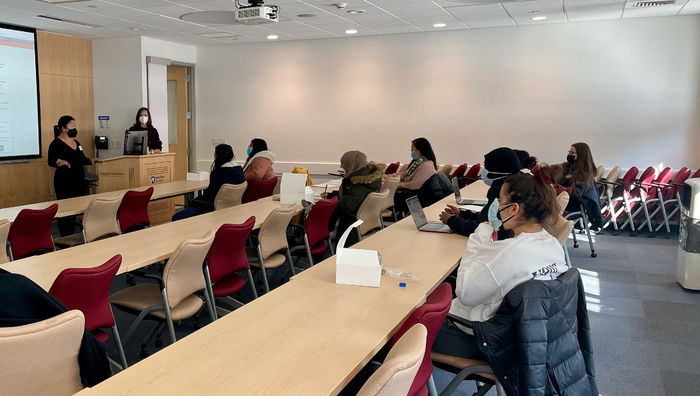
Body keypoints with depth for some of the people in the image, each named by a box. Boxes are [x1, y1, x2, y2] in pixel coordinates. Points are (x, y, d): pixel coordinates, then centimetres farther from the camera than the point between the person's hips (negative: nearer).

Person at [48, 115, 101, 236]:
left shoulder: (76, 142, 17)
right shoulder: (56, 143, -6)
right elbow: (51, 161, -17)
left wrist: (91, 160, 9)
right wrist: (59, 162, -37)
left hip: (79, 180, 7)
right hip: (64, 182, -7)